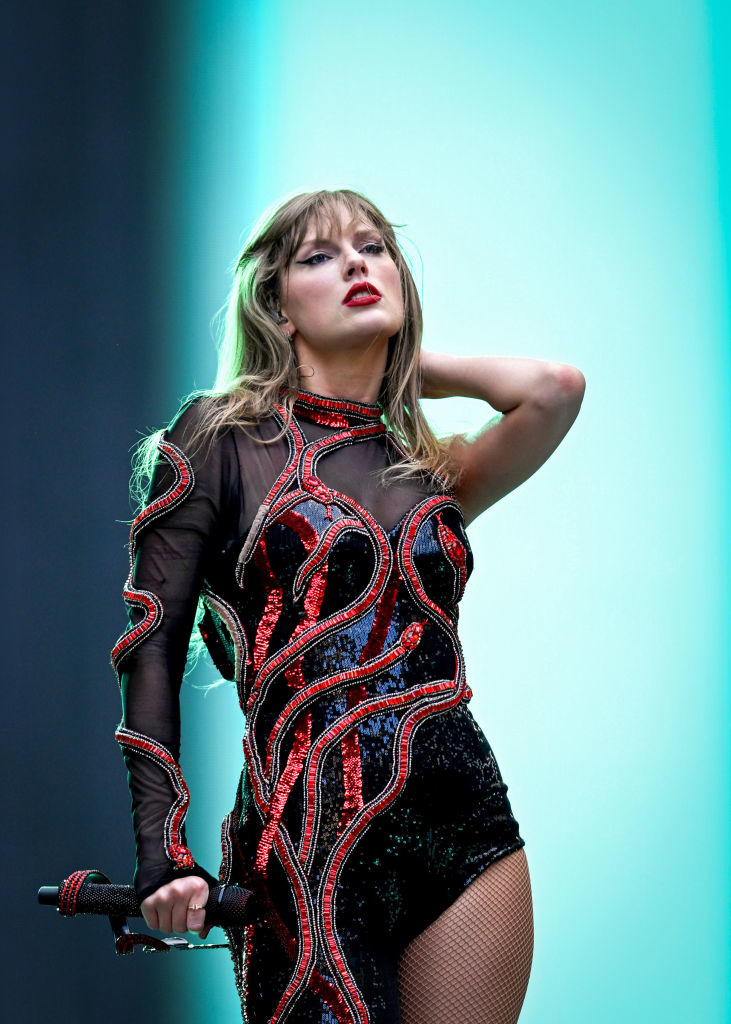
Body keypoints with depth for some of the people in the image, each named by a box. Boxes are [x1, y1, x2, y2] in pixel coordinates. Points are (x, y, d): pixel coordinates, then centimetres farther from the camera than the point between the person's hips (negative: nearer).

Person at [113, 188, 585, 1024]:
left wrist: (411, 361, 11)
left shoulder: (432, 472, 14)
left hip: (467, 836, 4)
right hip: (307, 849, -4)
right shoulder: (223, 437, 5)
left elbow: (554, 389, -5)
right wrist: (163, 851, -12)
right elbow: (153, 645, -1)